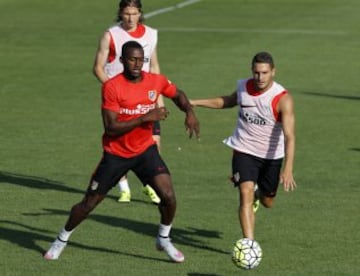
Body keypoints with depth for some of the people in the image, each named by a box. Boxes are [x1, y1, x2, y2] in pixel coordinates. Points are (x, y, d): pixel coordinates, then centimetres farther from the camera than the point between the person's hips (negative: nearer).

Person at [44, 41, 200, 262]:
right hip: (116, 154, -2)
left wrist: (190, 113, -5)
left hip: (145, 150, 3)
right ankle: (62, 239, 30)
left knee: (168, 196, -15)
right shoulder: (112, 87, -20)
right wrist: (145, 118, -30)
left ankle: (164, 240, 12)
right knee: (89, 204, 5)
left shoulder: (156, 82, -7)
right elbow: (111, 128, -25)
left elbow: (178, 95, 15)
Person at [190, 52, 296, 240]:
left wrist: (288, 169, -42)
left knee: (267, 202, 18)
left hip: (272, 155, -1)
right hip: (244, 151, 1)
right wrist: (195, 103, 17)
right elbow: (228, 101, 17)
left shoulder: (283, 99, -23)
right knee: (246, 195, -20)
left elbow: (289, 136, -31)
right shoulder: (243, 87, -8)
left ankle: (257, 193, 55)